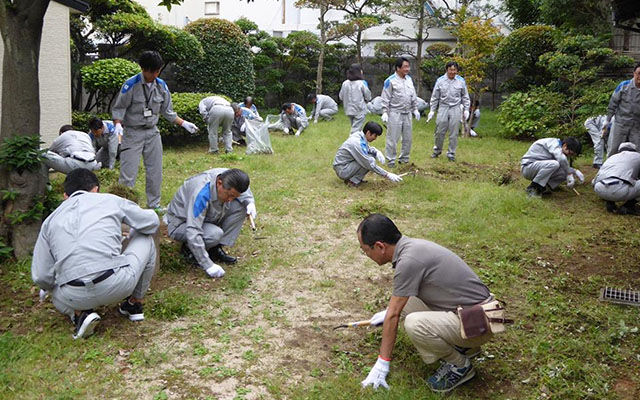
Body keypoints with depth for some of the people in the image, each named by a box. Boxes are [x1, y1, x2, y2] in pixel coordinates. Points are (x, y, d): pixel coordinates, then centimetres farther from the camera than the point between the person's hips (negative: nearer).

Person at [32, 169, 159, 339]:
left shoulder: (51, 220, 16)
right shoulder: (110, 200, 10)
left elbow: (41, 277, 10)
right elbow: (152, 222, 19)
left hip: (75, 297, 3)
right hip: (118, 284, -2)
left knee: (56, 294, 41)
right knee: (145, 239, 25)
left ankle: (80, 313, 9)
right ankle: (135, 304, 30)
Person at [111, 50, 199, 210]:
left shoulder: (161, 86, 2)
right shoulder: (131, 85, -13)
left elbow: (167, 111, 13)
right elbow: (118, 108, -8)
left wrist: (184, 124, 8)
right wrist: (118, 124, -25)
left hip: (153, 133, 5)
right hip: (133, 133, -5)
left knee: (155, 172, 10)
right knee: (128, 173, -8)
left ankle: (154, 205, 24)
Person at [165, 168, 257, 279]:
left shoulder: (227, 177, -18)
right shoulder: (202, 195, -38)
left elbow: (245, 190, 6)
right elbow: (193, 232, -40)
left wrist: (250, 202, -17)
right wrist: (208, 265, -38)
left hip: (205, 218, 7)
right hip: (180, 224, -7)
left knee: (240, 206, -13)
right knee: (215, 234, -36)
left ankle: (216, 249, -4)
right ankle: (189, 249, -4)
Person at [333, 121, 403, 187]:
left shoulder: (359, 135, -1)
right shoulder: (358, 143, -26)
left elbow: (368, 148, 18)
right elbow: (370, 165, -24)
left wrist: (377, 152, -5)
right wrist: (387, 175, -18)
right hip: (342, 171, -9)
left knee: (373, 154, 4)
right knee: (369, 161, -22)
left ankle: (354, 177, 6)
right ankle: (353, 181, -9)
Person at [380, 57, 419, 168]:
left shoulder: (409, 79, 10)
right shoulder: (390, 81, -10)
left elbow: (413, 96, 17)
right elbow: (385, 98, -9)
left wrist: (415, 109, 14)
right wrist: (385, 112, -14)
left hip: (407, 113, 6)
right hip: (395, 113, -6)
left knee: (407, 138, 11)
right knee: (392, 138, -3)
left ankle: (404, 158, 22)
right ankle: (391, 160, 5)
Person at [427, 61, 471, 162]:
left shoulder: (461, 81, 2)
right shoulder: (440, 80, 0)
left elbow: (465, 97, 9)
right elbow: (435, 97, 5)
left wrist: (466, 109, 3)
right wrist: (432, 110, 3)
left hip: (455, 109, 0)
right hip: (443, 108, 0)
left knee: (454, 133, 2)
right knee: (440, 131, 3)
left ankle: (451, 153, 12)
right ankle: (437, 150, 21)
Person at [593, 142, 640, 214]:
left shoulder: (611, 157, 34)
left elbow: (594, 181, 39)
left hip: (600, 190, 5)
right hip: (620, 191, -5)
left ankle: (610, 203, 16)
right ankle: (628, 206, 8)